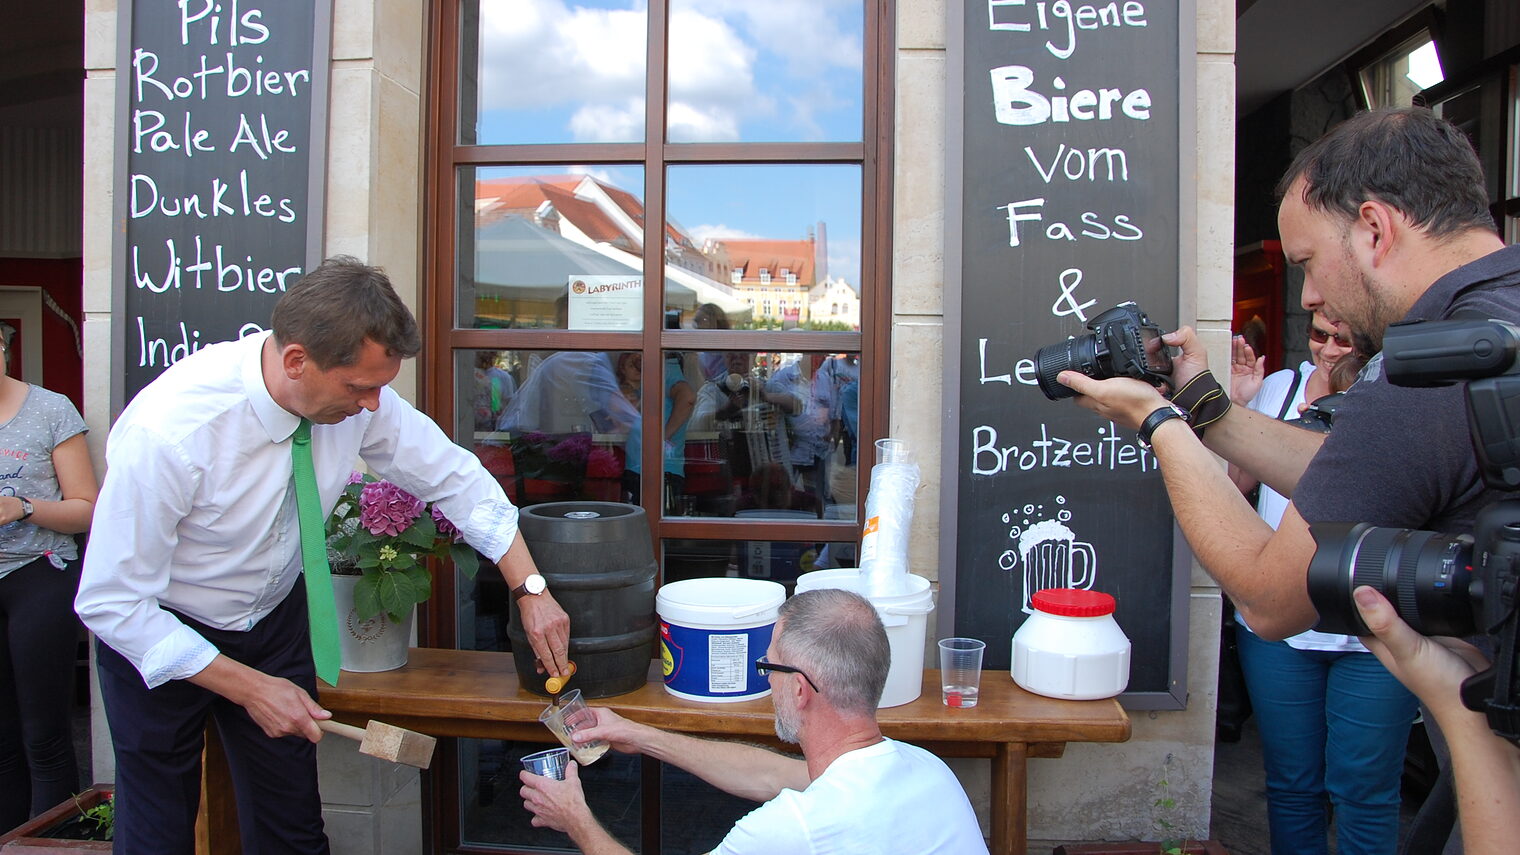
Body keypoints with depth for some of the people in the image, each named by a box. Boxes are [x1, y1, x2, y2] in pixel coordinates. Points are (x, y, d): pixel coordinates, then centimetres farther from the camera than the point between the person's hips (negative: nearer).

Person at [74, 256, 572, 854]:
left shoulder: (358, 394, -21)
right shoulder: (167, 430, -34)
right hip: (157, 637, -3)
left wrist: (530, 588, -12)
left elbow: (455, 478, -8)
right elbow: (112, 602, -24)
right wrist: (248, 687, -23)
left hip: (276, 619, 4)